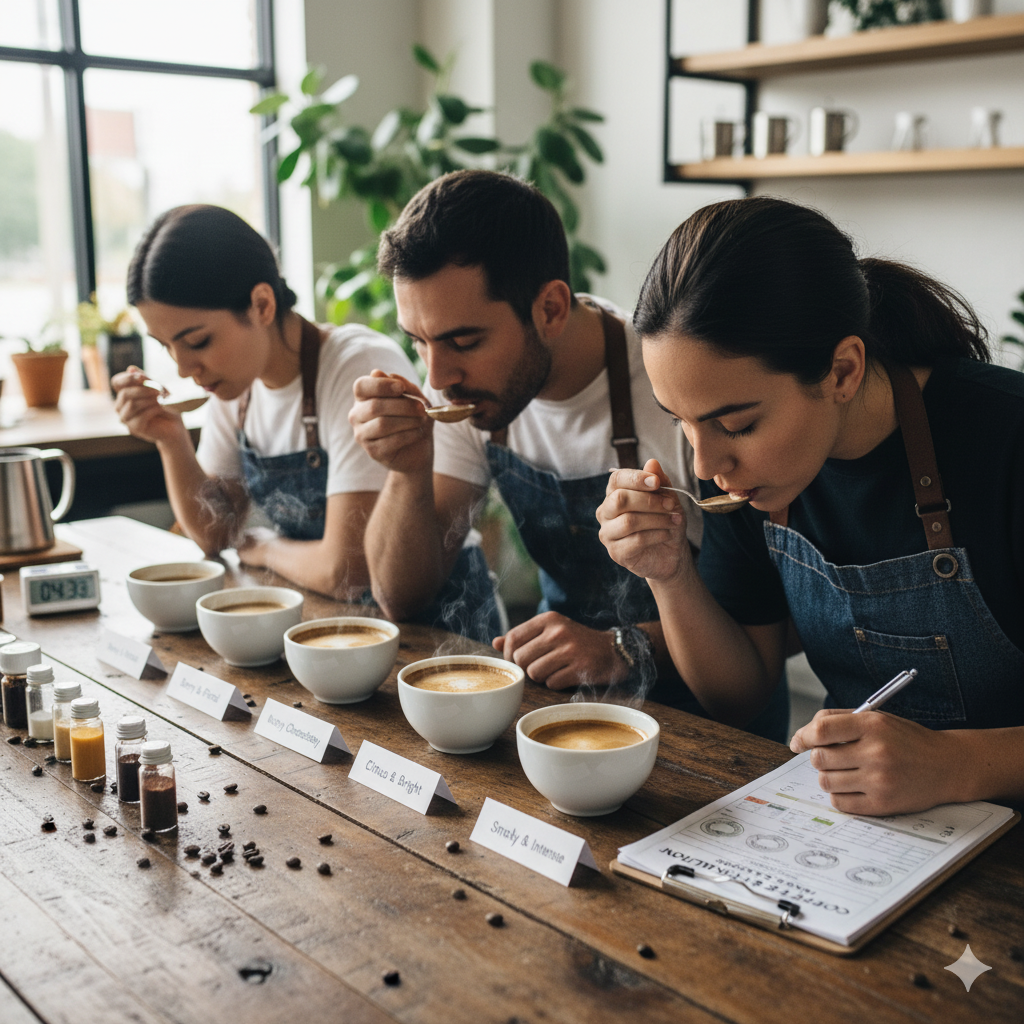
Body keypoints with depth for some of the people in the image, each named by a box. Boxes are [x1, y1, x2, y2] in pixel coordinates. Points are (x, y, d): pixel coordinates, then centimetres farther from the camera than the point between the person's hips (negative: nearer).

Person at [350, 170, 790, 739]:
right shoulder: (462, 384, -6)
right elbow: (402, 597, -3)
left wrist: (629, 649, -30)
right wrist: (410, 472, -21)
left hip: (696, 697, -3)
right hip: (562, 687, 3)